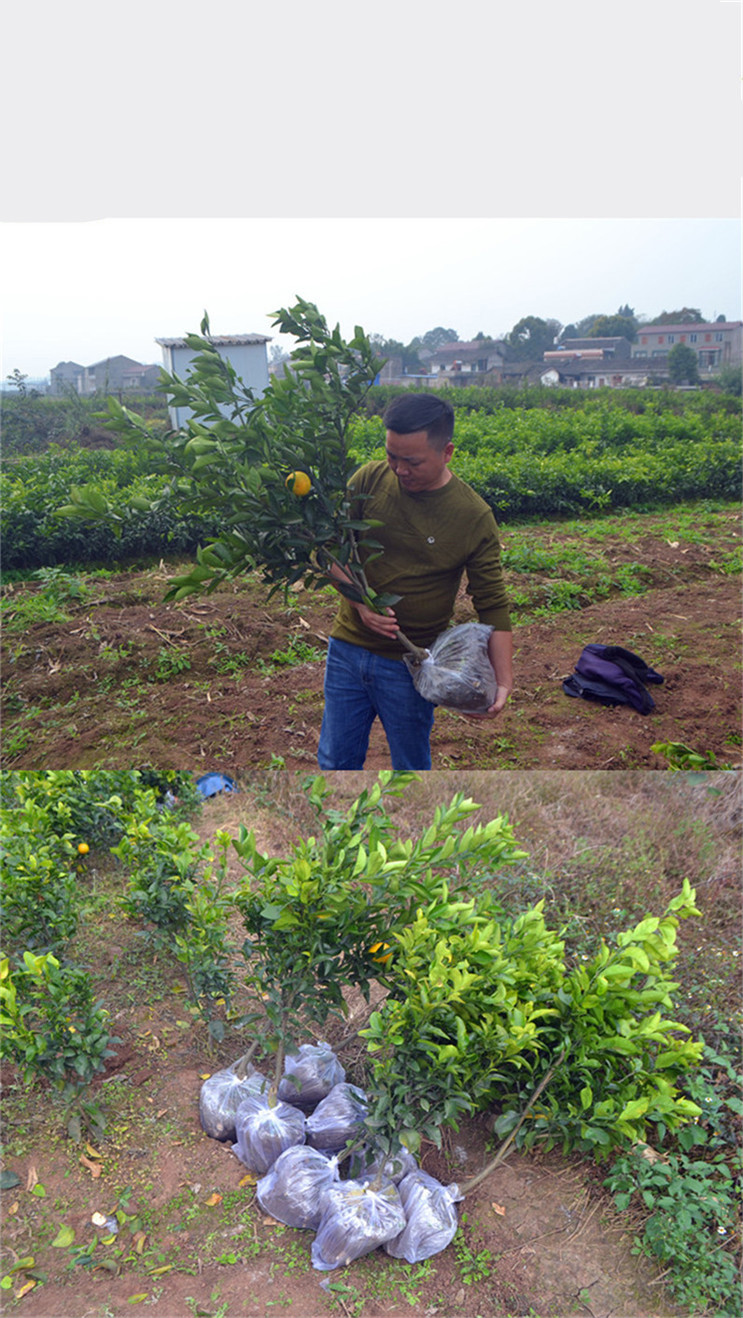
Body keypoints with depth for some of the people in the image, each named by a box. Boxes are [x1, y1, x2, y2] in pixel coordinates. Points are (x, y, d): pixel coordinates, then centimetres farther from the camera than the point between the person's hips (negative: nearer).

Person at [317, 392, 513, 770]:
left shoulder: (474, 517, -11)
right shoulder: (369, 480, -5)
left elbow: (492, 605, -7)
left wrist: (504, 679, -17)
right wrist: (360, 601, -16)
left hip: (410, 665, -2)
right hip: (347, 649, 3)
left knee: (410, 767, 13)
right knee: (335, 762, 15)